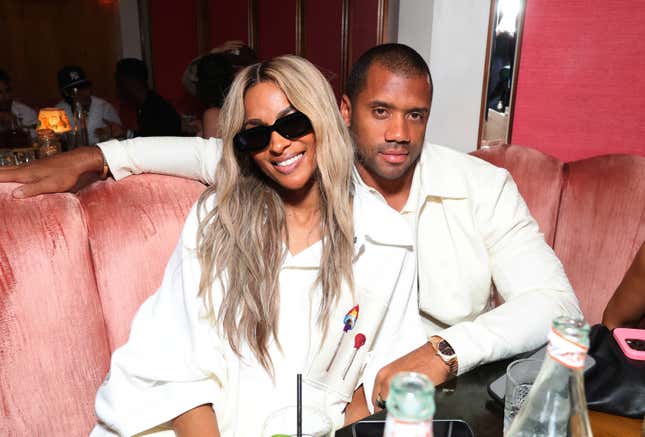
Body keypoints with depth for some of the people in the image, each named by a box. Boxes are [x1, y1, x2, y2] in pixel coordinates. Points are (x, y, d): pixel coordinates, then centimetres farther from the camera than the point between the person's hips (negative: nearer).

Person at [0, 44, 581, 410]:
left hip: (464, 376, 2)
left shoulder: (484, 186, -6)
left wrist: (444, 352, -26)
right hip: (353, 393, -1)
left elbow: (556, 299, -10)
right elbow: (214, 151, 8)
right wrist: (91, 157, 6)